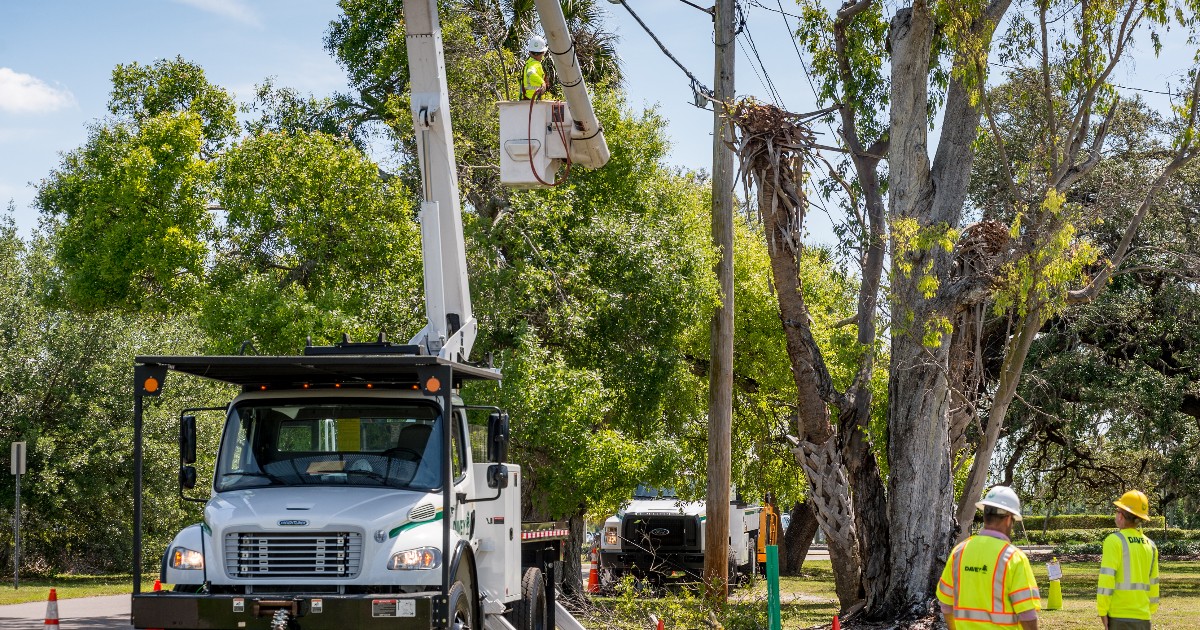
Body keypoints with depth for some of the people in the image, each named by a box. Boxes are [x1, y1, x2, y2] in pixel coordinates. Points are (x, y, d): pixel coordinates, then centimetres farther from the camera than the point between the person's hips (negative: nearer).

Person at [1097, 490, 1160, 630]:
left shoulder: (1115, 541, -9)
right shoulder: (1150, 545, 10)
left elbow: (1107, 578, -15)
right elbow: (1153, 583, 14)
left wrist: (1102, 611, -9)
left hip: (1120, 617, -6)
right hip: (1143, 617, 6)